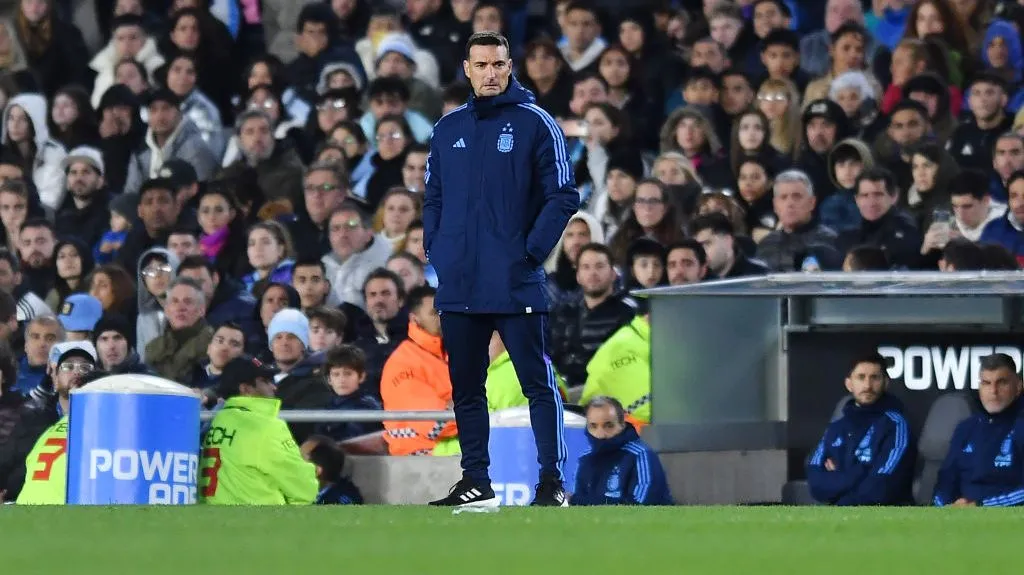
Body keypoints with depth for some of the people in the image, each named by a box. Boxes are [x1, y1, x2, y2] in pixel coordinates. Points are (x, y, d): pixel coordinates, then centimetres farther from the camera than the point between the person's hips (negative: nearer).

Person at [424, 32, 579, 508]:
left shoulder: (535, 124, -3)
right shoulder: (448, 129, 12)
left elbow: (563, 196, -5)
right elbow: (433, 197, 19)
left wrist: (532, 251, -11)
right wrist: (435, 250, 6)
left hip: (516, 284, -5)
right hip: (458, 285, 5)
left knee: (538, 383, -4)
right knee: (465, 387, 9)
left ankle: (552, 481, -2)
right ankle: (475, 482, 17)